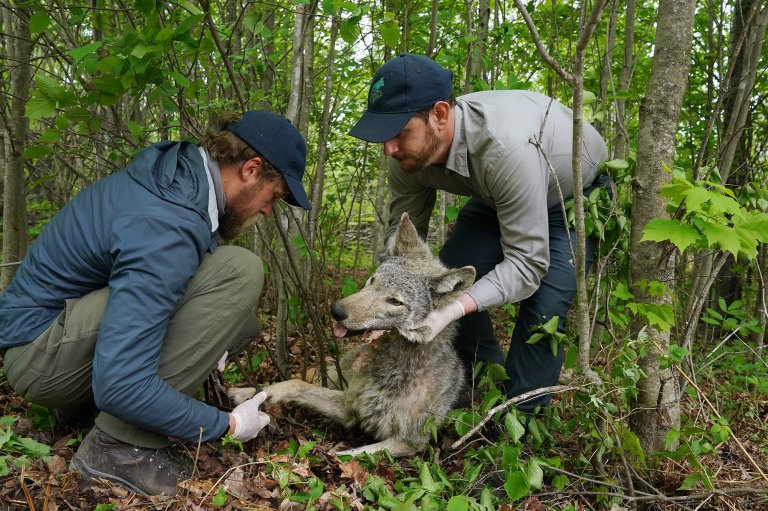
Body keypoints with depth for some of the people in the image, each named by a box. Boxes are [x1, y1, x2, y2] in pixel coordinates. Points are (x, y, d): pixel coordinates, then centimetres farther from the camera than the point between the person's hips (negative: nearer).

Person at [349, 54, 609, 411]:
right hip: (500, 195, 6)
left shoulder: (508, 147, -45)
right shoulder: (409, 155, -24)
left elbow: (527, 263, -40)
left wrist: (454, 309, -51)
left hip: (581, 193, -6)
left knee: (544, 302, -25)